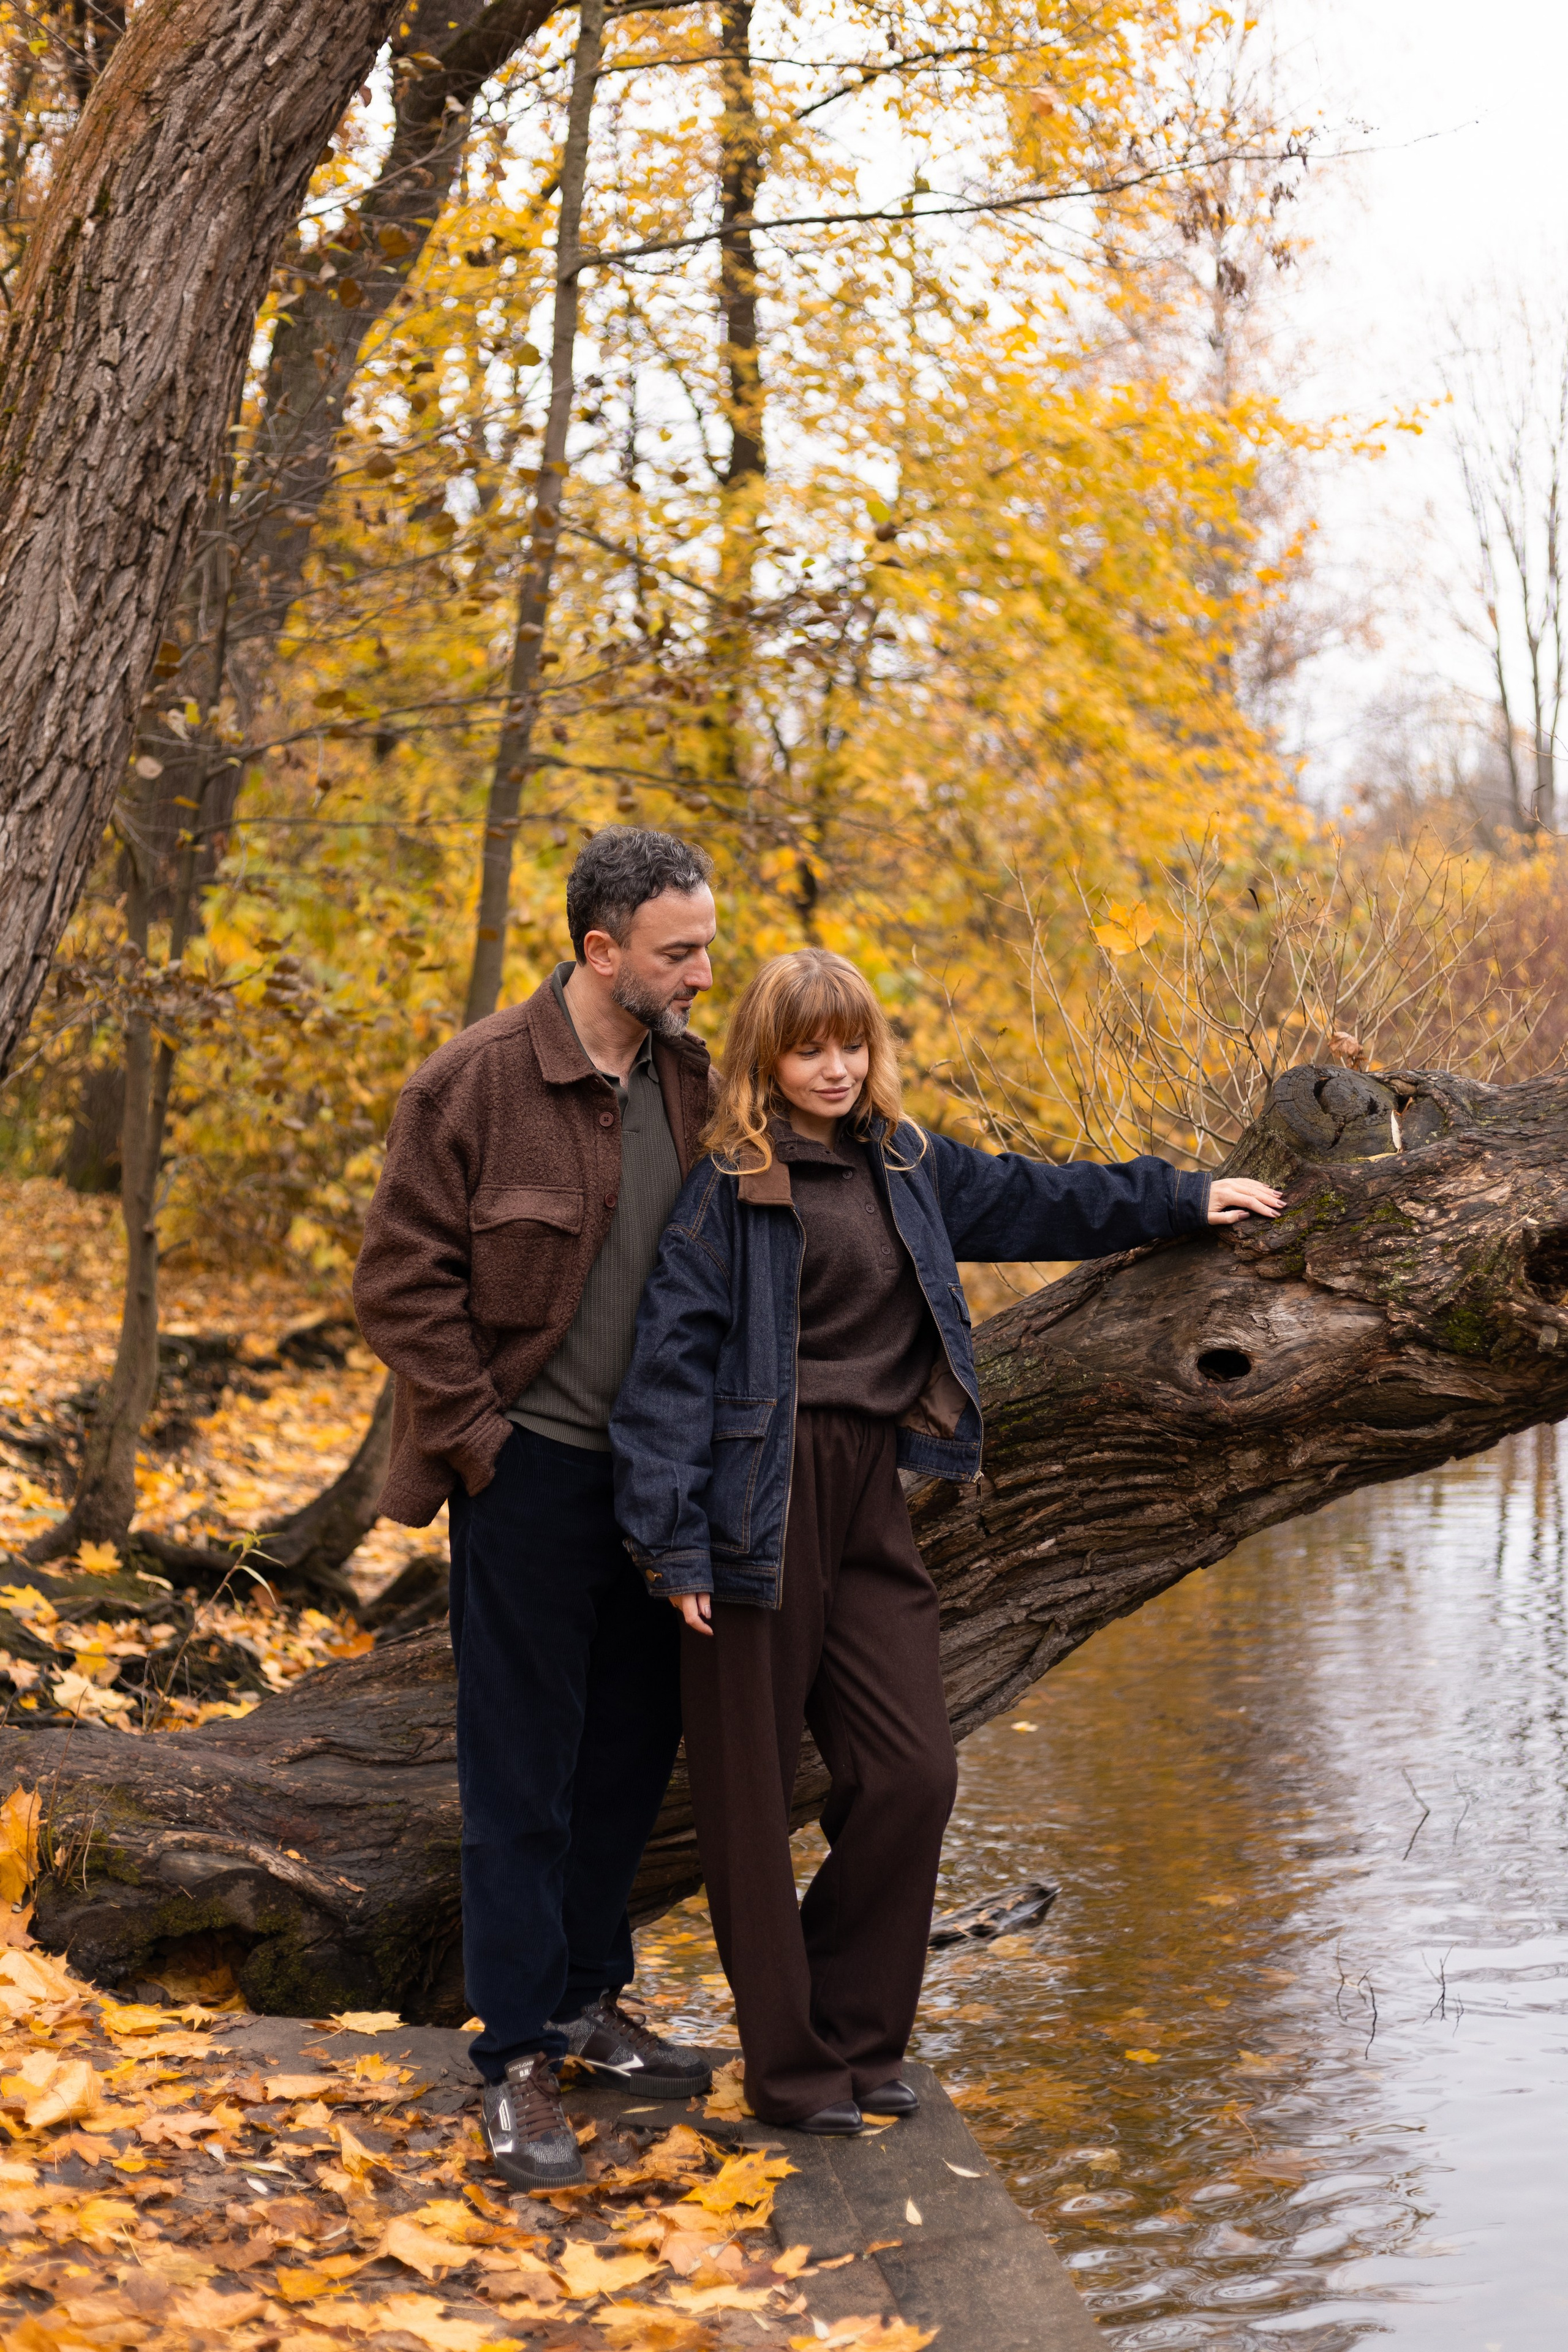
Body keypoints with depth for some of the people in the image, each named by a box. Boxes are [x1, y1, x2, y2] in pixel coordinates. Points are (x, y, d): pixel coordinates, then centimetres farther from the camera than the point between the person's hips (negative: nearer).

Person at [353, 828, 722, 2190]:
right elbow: (402, 1282, -11)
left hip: (655, 1473, 6)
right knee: (523, 1771, 0)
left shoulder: (688, 1079, 4)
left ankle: (590, 1997, 32)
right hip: (532, 1470, -6)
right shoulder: (476, 1082, -14)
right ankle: (519, 2060, 9)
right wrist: (477, 1438, -13)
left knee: (634, 1749, 15)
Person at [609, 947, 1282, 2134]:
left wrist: (1181, 1198, 36)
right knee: (754, 1792, 1)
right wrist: (674, 1543, -16)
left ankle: (856, 2035, 18)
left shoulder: (906, 1166, 14)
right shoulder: (728, 1187, -7)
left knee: (915, 1772, 1)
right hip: (762, 1504, -6)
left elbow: (1027, 1197, 28)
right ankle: (790, 2063, 12)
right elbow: (673, 1357, -11)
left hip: (870, 1499, 6)